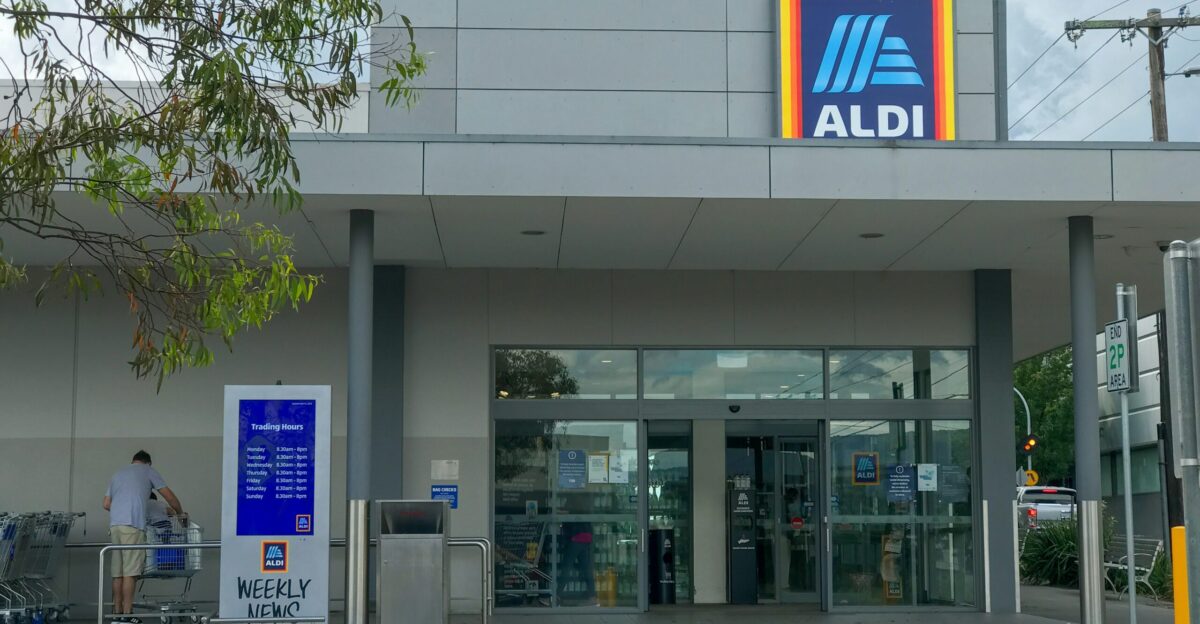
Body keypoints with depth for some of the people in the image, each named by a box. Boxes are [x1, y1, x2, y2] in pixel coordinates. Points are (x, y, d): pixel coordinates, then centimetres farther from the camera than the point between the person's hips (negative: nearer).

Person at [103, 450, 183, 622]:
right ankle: (126, 614, -12)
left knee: (117, 572, 6)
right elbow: (170, 497, 11)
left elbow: (106, 505, 24)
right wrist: (181, 513, 26)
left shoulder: (117, 474, 28)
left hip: (114, 524, 6)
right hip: (133, 525, -6)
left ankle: (117, 613, 6)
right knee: (130, 572, -9)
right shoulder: (148, 471, 13)